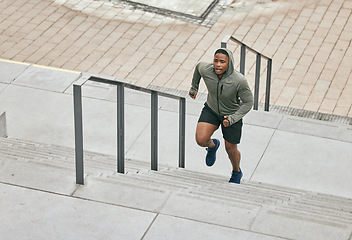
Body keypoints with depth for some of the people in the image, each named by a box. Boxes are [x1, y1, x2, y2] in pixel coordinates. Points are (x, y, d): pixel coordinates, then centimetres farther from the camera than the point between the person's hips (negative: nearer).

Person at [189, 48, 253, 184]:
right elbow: (199, 66, 2)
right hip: (211, 110, 2)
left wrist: (233, 118, -29)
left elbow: (248, 102, -20)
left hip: (232, 114, -2)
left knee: (231, 149, 12)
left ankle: (236, 172, 46)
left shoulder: (239, 81, -33)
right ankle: (212, 145, 21)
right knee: (201, 140, -18)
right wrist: (194, 87, 14)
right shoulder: (205, 70, -24)